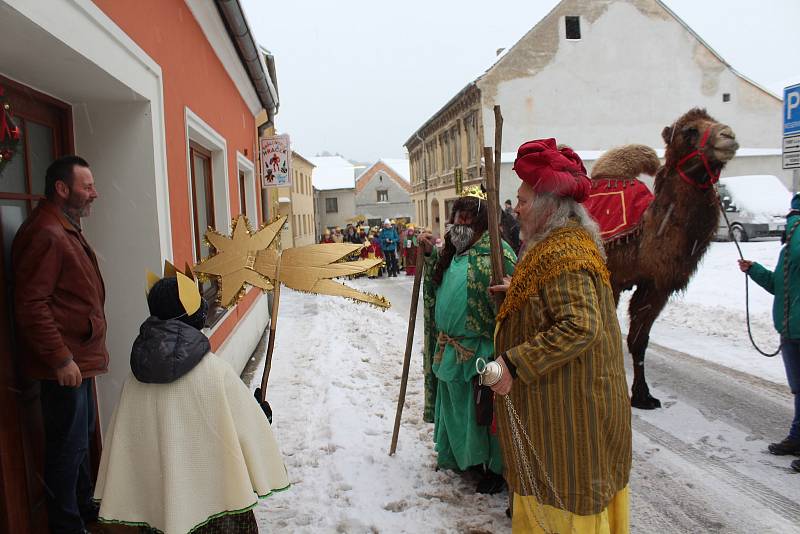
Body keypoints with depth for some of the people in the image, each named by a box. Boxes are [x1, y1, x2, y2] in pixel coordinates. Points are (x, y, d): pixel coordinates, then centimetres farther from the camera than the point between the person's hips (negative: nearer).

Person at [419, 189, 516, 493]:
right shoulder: (452, 251, 10)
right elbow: (435, 287, 23)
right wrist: (429, 254, 11)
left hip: (480, 349, -8)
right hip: (450, 349, 8)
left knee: (484, 409, 5)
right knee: (455, 406, 21)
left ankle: (495, 467, 23)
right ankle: (461, 456, 40)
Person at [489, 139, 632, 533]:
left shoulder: (561, 253, -23)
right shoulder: (573, 240, 10)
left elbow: (580, 326, -33)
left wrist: (514, 363, -32)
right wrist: (518, 289, 16)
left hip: (566, 407, -10)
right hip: (571, 396, 10)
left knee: (561, 494, 5)